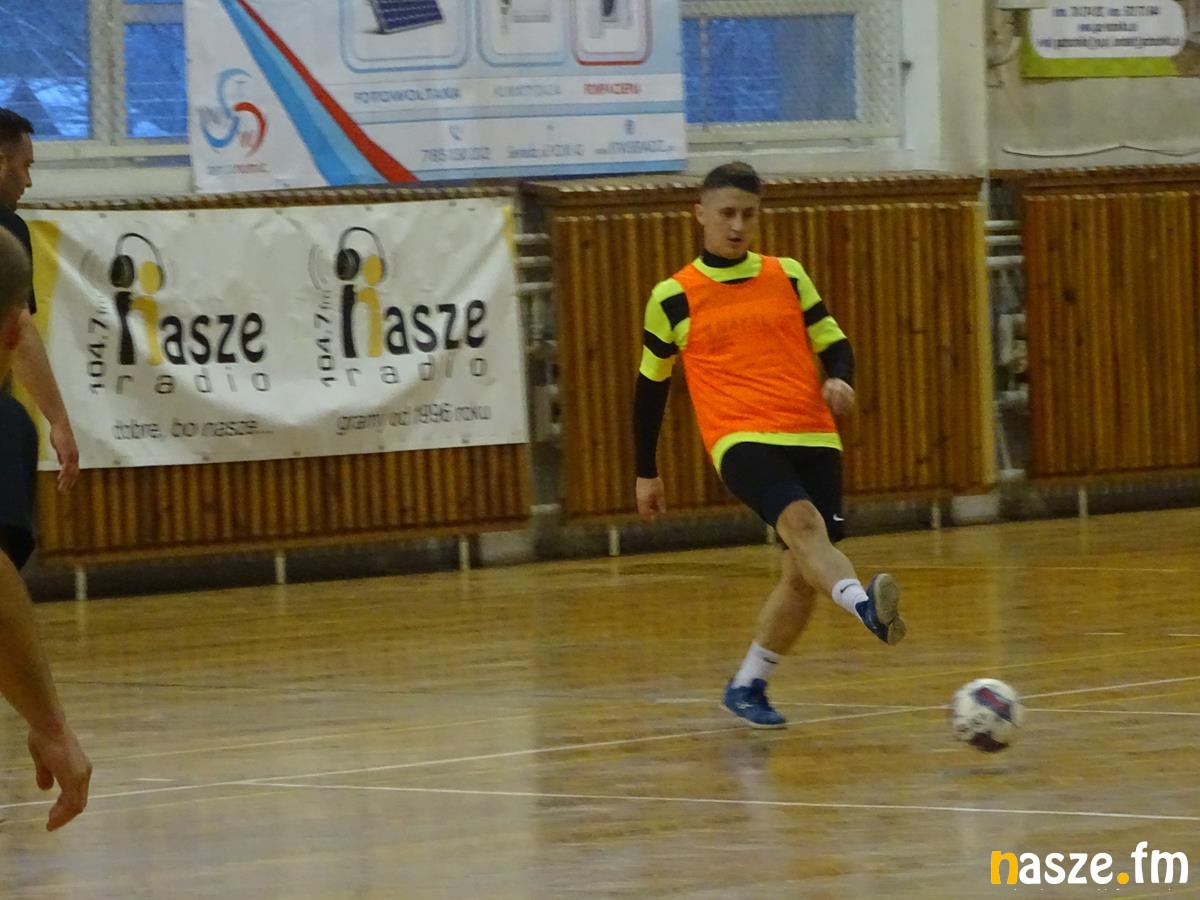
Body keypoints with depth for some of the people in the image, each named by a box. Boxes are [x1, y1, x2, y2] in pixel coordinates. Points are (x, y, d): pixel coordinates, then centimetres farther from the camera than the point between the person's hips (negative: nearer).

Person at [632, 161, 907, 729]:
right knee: (801, 521, -32)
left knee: (803, 572, 1)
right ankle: (866, 607, -57)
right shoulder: (674, 297, 7)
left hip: (812, 437, 4)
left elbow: (833, 342, 17)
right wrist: (646, 473, 19)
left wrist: (839, 380, -7)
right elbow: (651, 384, 15)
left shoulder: (787, 276, 13)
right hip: (740, 441, -4)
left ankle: (747, 688, 19)